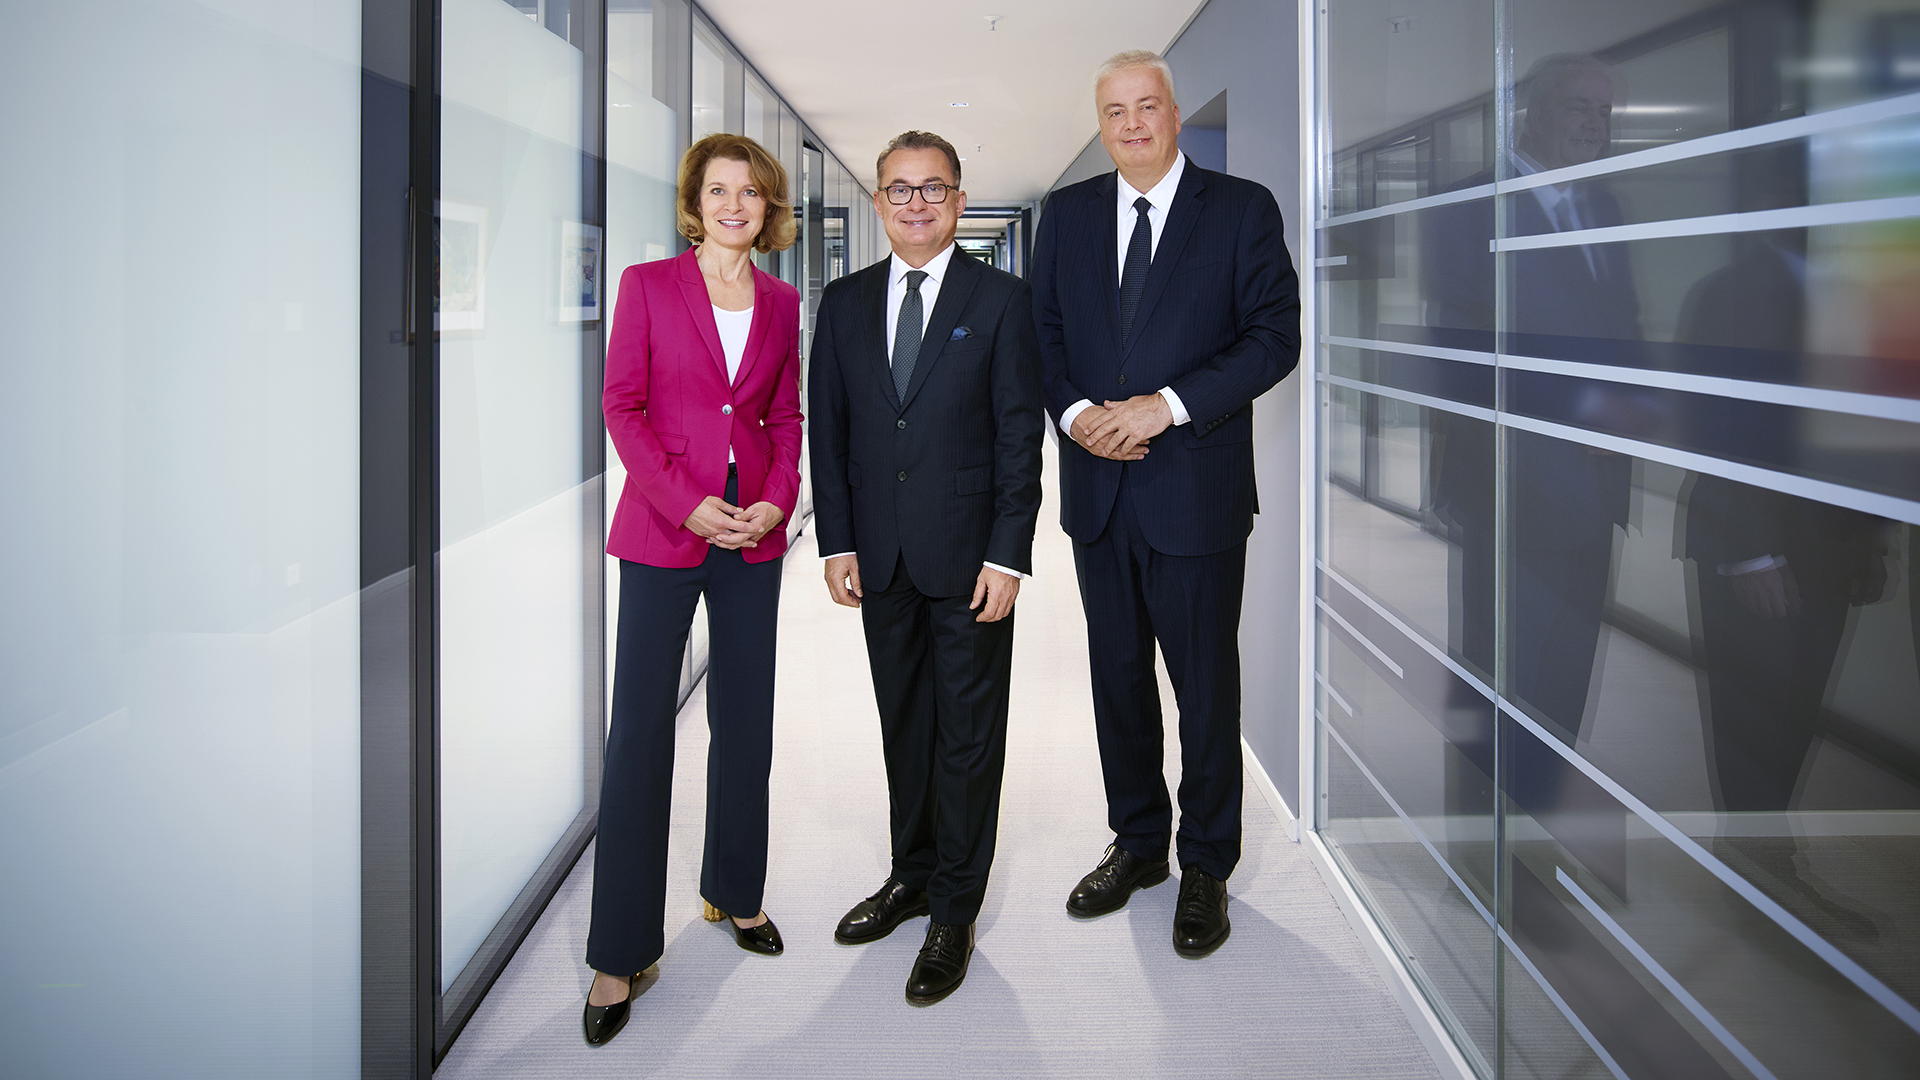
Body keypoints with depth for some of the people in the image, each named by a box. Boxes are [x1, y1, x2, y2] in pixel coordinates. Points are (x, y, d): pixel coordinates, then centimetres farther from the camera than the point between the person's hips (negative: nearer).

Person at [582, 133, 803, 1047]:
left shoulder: (781, 302, 9)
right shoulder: (648, 285, -1)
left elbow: (786, 416, 11)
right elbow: (622, 406, -5)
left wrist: (777, 499, -6)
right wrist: (687, 503, -14)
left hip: (754, 532, 4)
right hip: (662, 530, -4)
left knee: (745, 724, 12)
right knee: (639, 732, -3)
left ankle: (734, 891, 32)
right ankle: (620, 952, 6)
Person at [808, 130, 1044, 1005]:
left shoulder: (1002, 301, -3)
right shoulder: (846, 302, 8)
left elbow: (1020, 435, -6)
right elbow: (827, 429, 7)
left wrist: (1006, 556, -12)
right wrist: (837, 543, 0)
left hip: (968, 554, -3)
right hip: (880, 555, 4)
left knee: (969, 729, 4)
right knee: (902, 720, 15)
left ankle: (955, 909, 16)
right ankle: (912, 872, 31)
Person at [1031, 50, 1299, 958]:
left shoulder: (1242, 209, -2)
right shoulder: (1067, 213, 9)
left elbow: (1276, 334, -8)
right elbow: (1042, 331, 10)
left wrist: (1169, 404, -18)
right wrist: (1076, 411, -10)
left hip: (1196, 490, -4)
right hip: (1098, 486, 4)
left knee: (1206, 685, 6)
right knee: (1117, 675, 14)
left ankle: (1205, 867, 21)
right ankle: (1137, 843, 31)